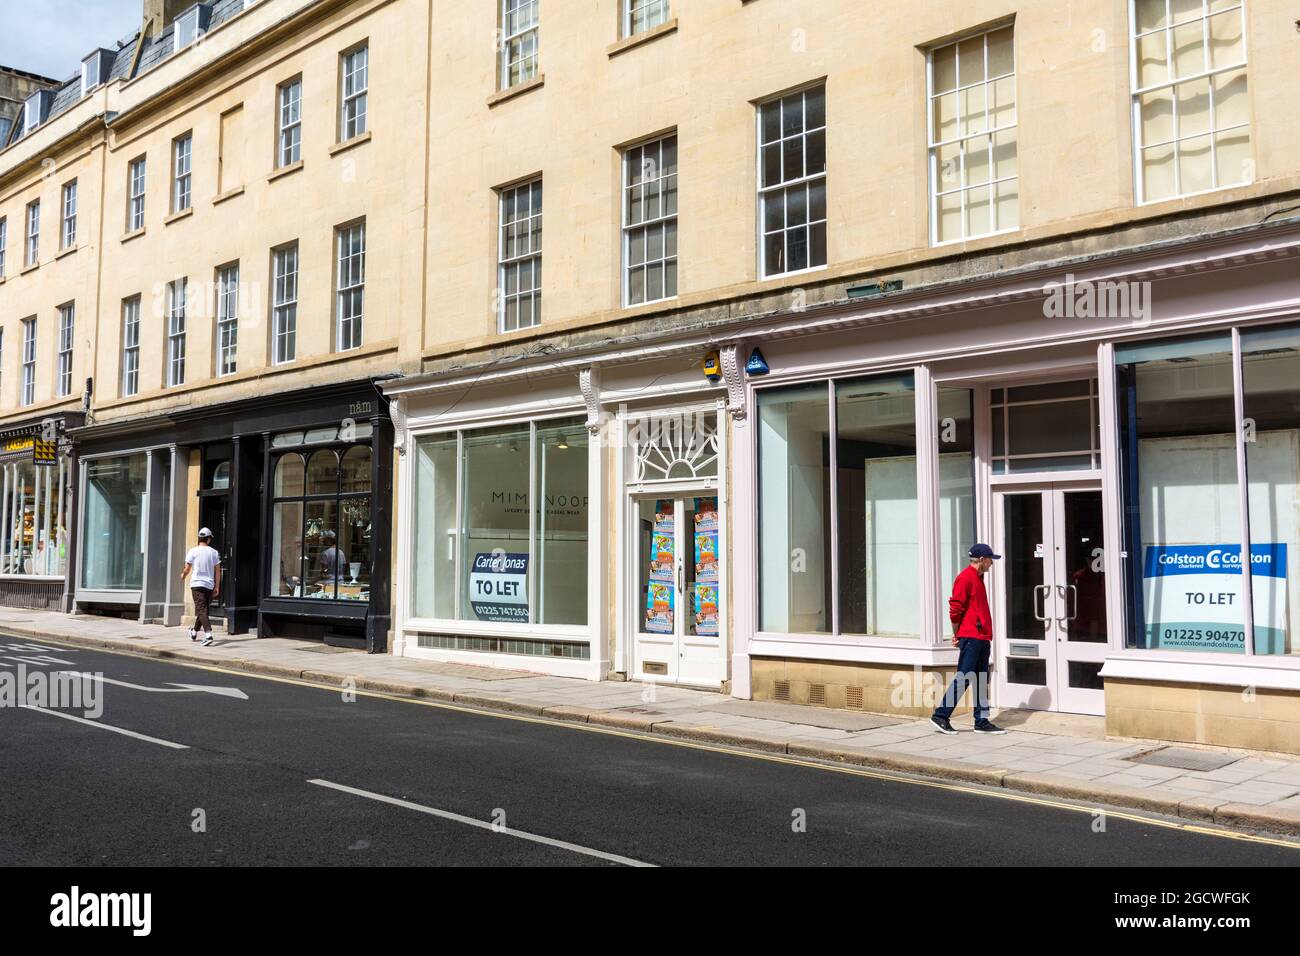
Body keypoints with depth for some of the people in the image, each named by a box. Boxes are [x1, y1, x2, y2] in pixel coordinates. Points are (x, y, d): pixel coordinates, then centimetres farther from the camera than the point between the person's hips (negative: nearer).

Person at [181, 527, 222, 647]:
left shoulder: (193, 551, -4)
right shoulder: (214, 552, 4)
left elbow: (187, 569, -2)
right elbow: (218, 571, 5)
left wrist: (183, 576, 21)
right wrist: (217, 587, 11)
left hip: (197, 584, -3)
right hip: (209, 585, 3)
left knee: (201, 610, -11)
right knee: (202, 609, 18)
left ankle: (208, 634, -27)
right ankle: (194, 632, 34)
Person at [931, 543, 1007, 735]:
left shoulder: (978, 577, 19)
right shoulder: (965, 577, -11)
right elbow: (955, 608, -15)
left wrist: (986, 636, 16)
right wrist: (957, 634, -7)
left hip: (982, 638, 10)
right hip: (970, 638, -10)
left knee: (981, 682, 10)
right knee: (963, 679, -9)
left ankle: (982, 722, 13)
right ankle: (940, 716, -4)